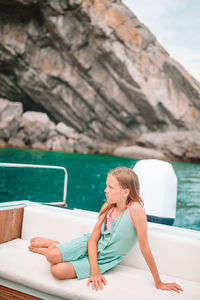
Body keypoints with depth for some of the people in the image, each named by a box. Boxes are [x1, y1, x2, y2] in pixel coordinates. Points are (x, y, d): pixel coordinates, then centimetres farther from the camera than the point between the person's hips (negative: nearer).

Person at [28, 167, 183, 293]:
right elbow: (93, 238, -6)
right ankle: (52, 244, 16)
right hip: (89, 245, 3)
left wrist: (159, 283, -17)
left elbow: (145, 248, -23)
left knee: (59, 271, -20)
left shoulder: (135, 209, -27)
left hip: (104, 259, -3)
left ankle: (52, 246, 12)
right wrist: (94, 271, -19)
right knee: (53, 256, -20)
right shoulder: (108, 207, -9)